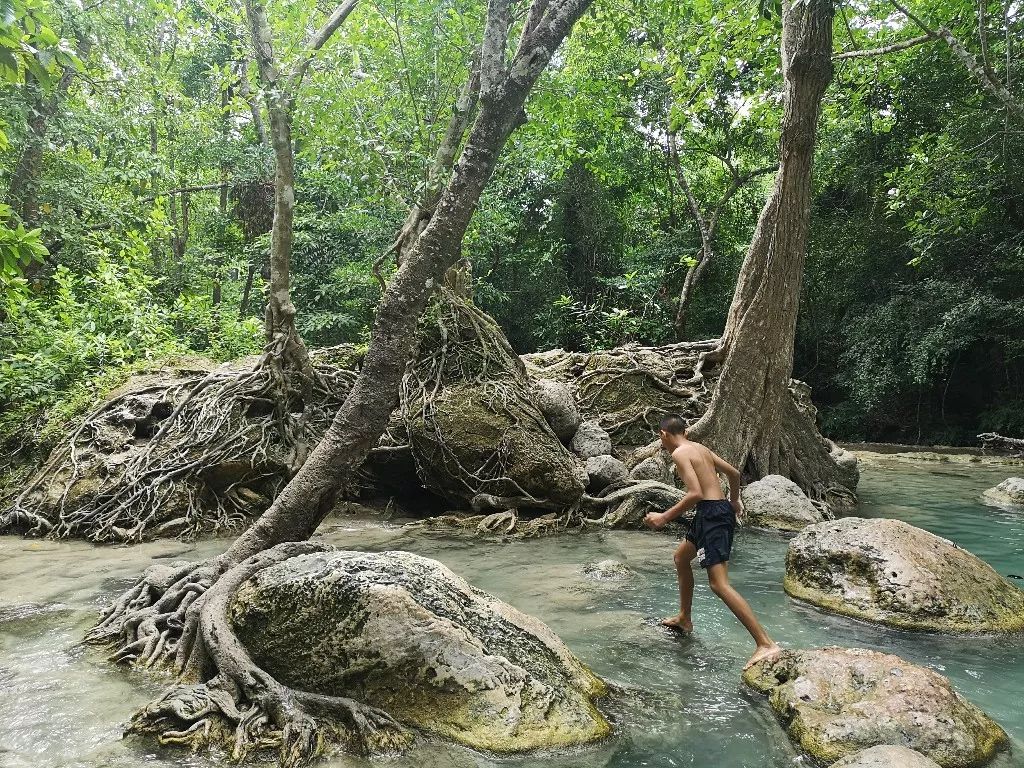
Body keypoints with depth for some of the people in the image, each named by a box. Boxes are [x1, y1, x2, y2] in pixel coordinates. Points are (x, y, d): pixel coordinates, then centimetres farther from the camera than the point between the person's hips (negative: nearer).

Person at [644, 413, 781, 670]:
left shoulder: (680, 453, -11)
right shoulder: (700, 448, 16)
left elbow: (695, 493, -21)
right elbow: (734, 473, 22)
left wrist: (665, 517, -16)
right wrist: (734, 500, 39)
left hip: (712, 513, -10)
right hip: (721, 509, 10)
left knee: (719, 584, -14)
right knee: (681, 557, 26)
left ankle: (766, 643, -17)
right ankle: (684, 618, 38)